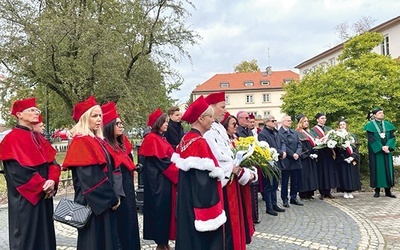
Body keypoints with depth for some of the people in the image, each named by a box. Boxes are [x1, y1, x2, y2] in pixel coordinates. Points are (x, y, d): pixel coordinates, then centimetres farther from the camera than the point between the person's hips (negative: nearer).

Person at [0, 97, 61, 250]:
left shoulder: (38, 138, 14)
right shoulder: (13, 139, -12)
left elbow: (52, 162, 8)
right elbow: (20, 170, -21)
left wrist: (52, 181, -10)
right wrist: (43, 186, -16)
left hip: (44, 196, 8)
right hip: (25, 198, -8)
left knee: (44, 235, 14)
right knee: (27, 237, 2)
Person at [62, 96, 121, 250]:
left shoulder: (98, 140, 12)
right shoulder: (81, 142, -15)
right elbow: (90, 178, -22)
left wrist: (112, 197, 7)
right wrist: (112, 198, -15)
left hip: (104, 201, 9)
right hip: (93, 203, -9)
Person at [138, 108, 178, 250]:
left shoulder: (161, 138, 15)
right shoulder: (152, 139, -13)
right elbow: (162, 162, -18)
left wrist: (177, 171, 3)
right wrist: (178, 174, -11)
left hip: (166, 179, 9)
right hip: (158, 180, -9)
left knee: (166, 210, 12)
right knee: (161, 210, -2)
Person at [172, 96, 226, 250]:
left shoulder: (186, 139, 8)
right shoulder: (199, 142, -20)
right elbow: (203, 181, -24)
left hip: (187, 199, 10)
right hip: (199, 201, -10)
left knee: (190, 235, 18)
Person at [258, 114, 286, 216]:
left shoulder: (276, 132, 12)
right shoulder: (262, 134, -15)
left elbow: (282, 143, 14)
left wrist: (283, 151, -7)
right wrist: (280, 153, -14)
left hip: (277, 163, 8)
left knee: (275, 185, 17)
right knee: (268, 186, 2)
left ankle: (274, 205, 28)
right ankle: (269, 207, 11)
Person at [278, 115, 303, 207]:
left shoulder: (295, 133, 16)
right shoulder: (278, 133, -9)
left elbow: (299, 144, 8)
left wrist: (297, 153, -10)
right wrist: (292, 154, -15)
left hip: (296, 161, 6)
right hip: (286, 161, -6)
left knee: (296, 181, 11)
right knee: (285, 181, 5)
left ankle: (294, 197, 25)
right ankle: (285, 199, 15)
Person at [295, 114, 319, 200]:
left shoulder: (307, 132, 18)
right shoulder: (297, 133, -9)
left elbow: (313, 143, 16)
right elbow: (301, 146, -15)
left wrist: (315, 153, 1)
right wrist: (309, 154, -17)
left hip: (311, 158, 8)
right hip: (304, 158, -8)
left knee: (311, 175, 8)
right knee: (304, 175, -6)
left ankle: (310, 194, 14)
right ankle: (303, 194, 0)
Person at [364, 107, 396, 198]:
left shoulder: (387, 124, 10)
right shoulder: (370, 125, -3)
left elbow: (392, 137, 2)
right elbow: (371, 139, -11)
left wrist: (388, 146, -15)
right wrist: (381, 148, -18)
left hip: (387, 150, 4)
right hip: (376, 151, -4)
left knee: (387, 169, 4)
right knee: (377, 169, -1)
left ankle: (388, 190, 10)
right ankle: (377, 190, 5)